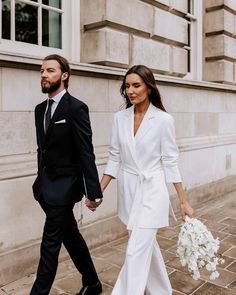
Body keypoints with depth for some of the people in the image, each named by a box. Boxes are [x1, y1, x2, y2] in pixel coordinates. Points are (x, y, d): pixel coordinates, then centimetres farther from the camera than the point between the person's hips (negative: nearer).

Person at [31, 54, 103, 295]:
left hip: (64, 187, -8)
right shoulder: (40, 109, 10)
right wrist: (41, 182, 18)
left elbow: (86, 153, -17)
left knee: (50, 244, 1)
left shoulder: (76, 108, -13)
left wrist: (94, 191, -17)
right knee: (72, 237, 18)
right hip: (47, 185, 8)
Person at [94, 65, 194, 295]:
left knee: (136, 252, -6)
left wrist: (183, 201, -6)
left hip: (152, 190, -5)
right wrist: (99, 191, 2)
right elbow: (115, 158, 5)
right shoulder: (120, 118, 1)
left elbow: (170, 162, -7)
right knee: (146, 245, 20)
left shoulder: (163, 119, -11)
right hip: (128, 190, 5)